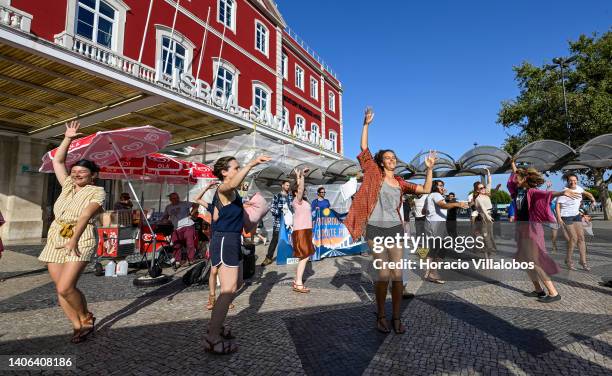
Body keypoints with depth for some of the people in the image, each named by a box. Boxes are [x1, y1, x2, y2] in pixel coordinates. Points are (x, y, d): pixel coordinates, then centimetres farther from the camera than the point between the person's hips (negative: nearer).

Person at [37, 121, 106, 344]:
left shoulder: (97, 192, -2)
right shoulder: (67, 185, 16)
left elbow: (85, 216, -15)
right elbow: (57, 161, 18)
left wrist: (73, 240, -25)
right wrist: (68, 138, 11)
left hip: (80, 240, -6)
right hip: (55, 239, 7)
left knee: (65, 287, -15)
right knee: (60, 287, 3)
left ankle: (86, 318, 9)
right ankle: (79, 325, 15)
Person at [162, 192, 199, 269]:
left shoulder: (184, 204, 5)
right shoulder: (168, 207, 20)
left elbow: (195, 205, 2)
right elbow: (165, 217, 22)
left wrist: (191, 214, -5)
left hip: (187, 226, -4)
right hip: (176, 229, 4)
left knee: (190, 244, -7)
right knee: (176, 246, -1)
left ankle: (191, 260, 2)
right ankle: (177, 262, 8)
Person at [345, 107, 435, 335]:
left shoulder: (400, 183, 11)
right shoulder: (375, 174, 1)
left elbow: (426, 190, 7)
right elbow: (364, 149, -5)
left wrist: (429, 169, -2)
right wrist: (366, 124, -9)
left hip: (395, 230, 4)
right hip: (376, 230, -3)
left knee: (397, 275, 2)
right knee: (384, 275, -2)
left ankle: (396, 318, 17)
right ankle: (381, 316, 17)